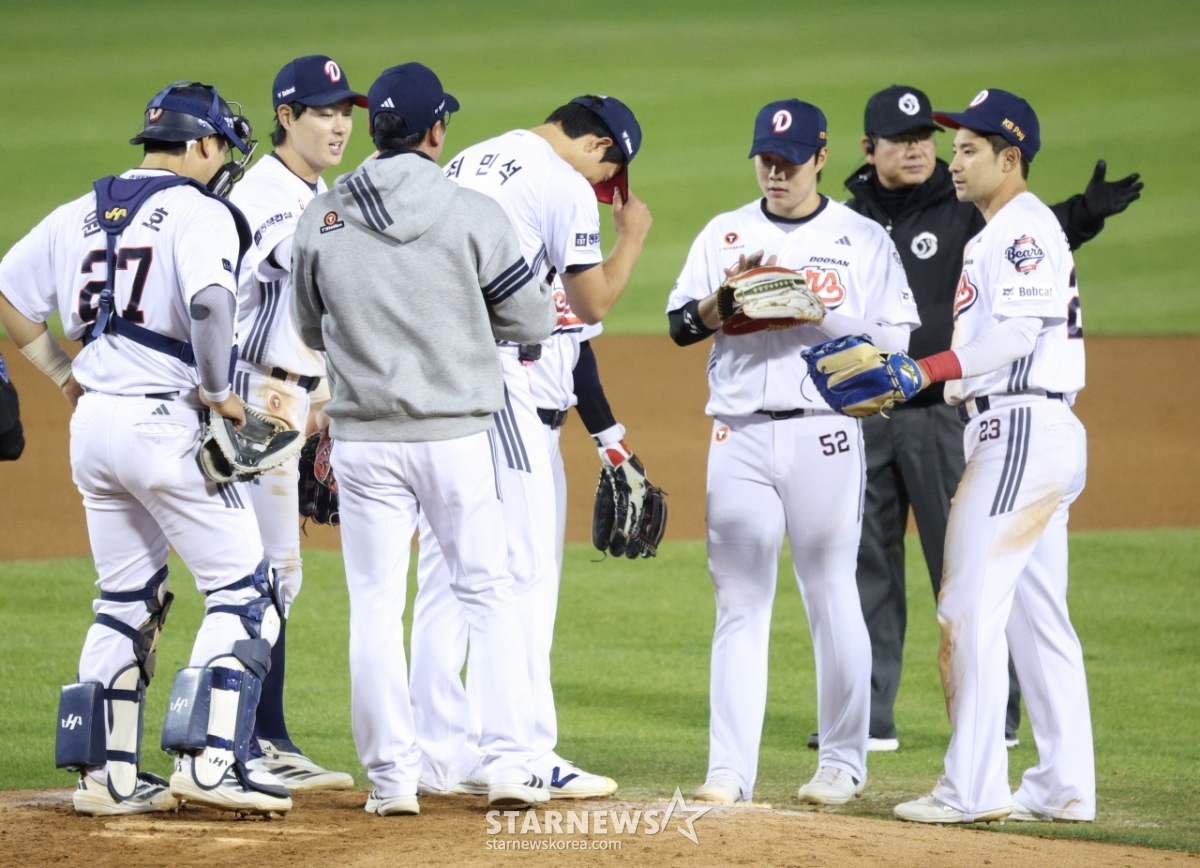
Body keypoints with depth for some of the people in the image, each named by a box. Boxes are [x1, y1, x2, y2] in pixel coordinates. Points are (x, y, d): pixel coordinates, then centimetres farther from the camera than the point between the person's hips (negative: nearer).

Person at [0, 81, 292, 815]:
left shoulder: (82, 214, 13)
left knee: (127, 599, 17)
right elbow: (210, 300, -26)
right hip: (165, 421, -7)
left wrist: (65, 372, 19)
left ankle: (106, 772, 15)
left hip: (94, 422, 7)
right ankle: (208, 758, -10)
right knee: (241, 588, 0)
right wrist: (216, 390, -16)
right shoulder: (198, 212, -8)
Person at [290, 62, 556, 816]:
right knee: (489, 595, 9)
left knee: (376, 606, 7)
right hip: (458, 434, -1)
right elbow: (534, 318, -2)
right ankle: (510, 763, 5)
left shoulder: (321, 220, -1)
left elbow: (312, 330, 11)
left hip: (364, 437, 2)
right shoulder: (472, 216, -8)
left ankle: (393, 776, 6)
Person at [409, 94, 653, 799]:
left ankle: (443, 752, 12)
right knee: (525, 572, -6)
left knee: (444, 573, 10)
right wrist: (634, 236, 14)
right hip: (504, 384, -9)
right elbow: (594, 302, -1)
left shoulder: (467, 164, 18)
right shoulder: (565, 186, -7)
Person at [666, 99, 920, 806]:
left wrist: (818, 317, -15)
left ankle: (843, 760, 10)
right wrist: (729, 297, -12)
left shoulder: (863, 239, 5)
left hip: (824, 433, -2)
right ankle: (730, 769, -1)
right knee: (739, 601, 0)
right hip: (740, 435, 2)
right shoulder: (725, 235, 13)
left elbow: (895, 338, -1)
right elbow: (682, 324, 7)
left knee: (832, 595, 1)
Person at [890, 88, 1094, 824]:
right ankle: (1065, 786, 14)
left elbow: (1019, 329, -21)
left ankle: (972, 788, -12)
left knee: (971, 608, -11)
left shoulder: (1024, 227, -10)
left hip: (1022, 430, -11)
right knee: (1036, 614, 12)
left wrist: (934, 368, -26)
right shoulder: (998, 232, 22)